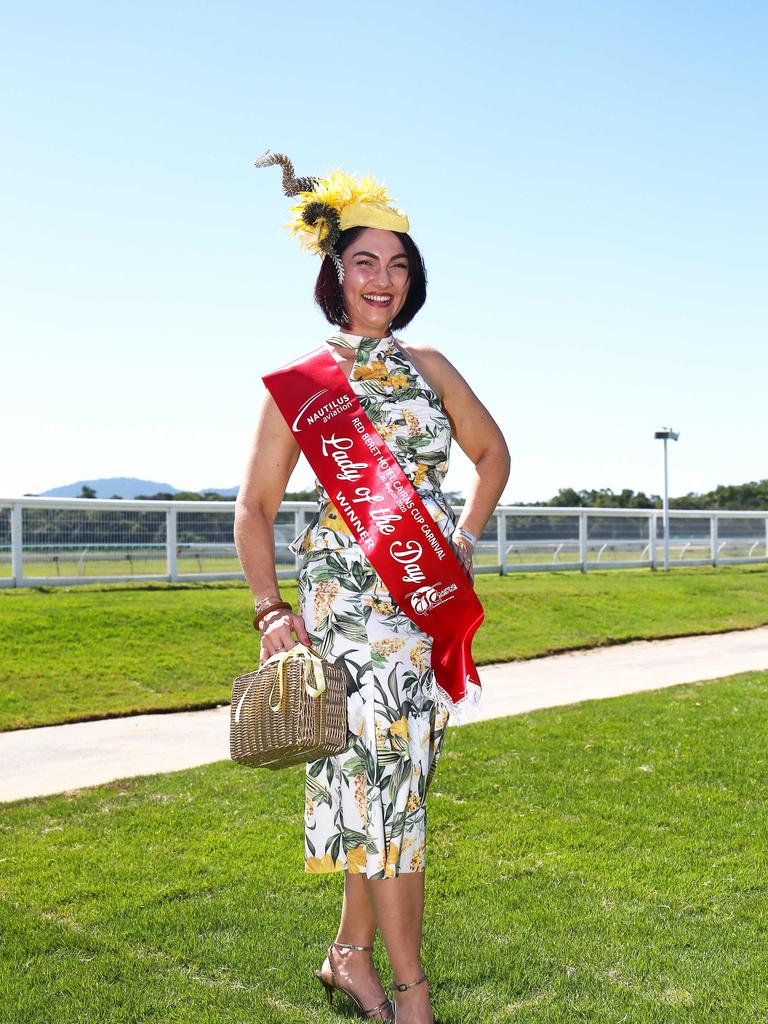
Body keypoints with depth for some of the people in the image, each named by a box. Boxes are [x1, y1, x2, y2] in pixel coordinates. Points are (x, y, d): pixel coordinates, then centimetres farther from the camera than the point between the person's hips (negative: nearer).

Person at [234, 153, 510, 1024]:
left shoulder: (427, 365, 11)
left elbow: (492, 451, 24)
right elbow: (255, 505, 0)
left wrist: (465, 538, 12)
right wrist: (271, 610, -11)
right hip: (351, 589, -4)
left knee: (393, 776, 8)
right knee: (386, 773, -7)